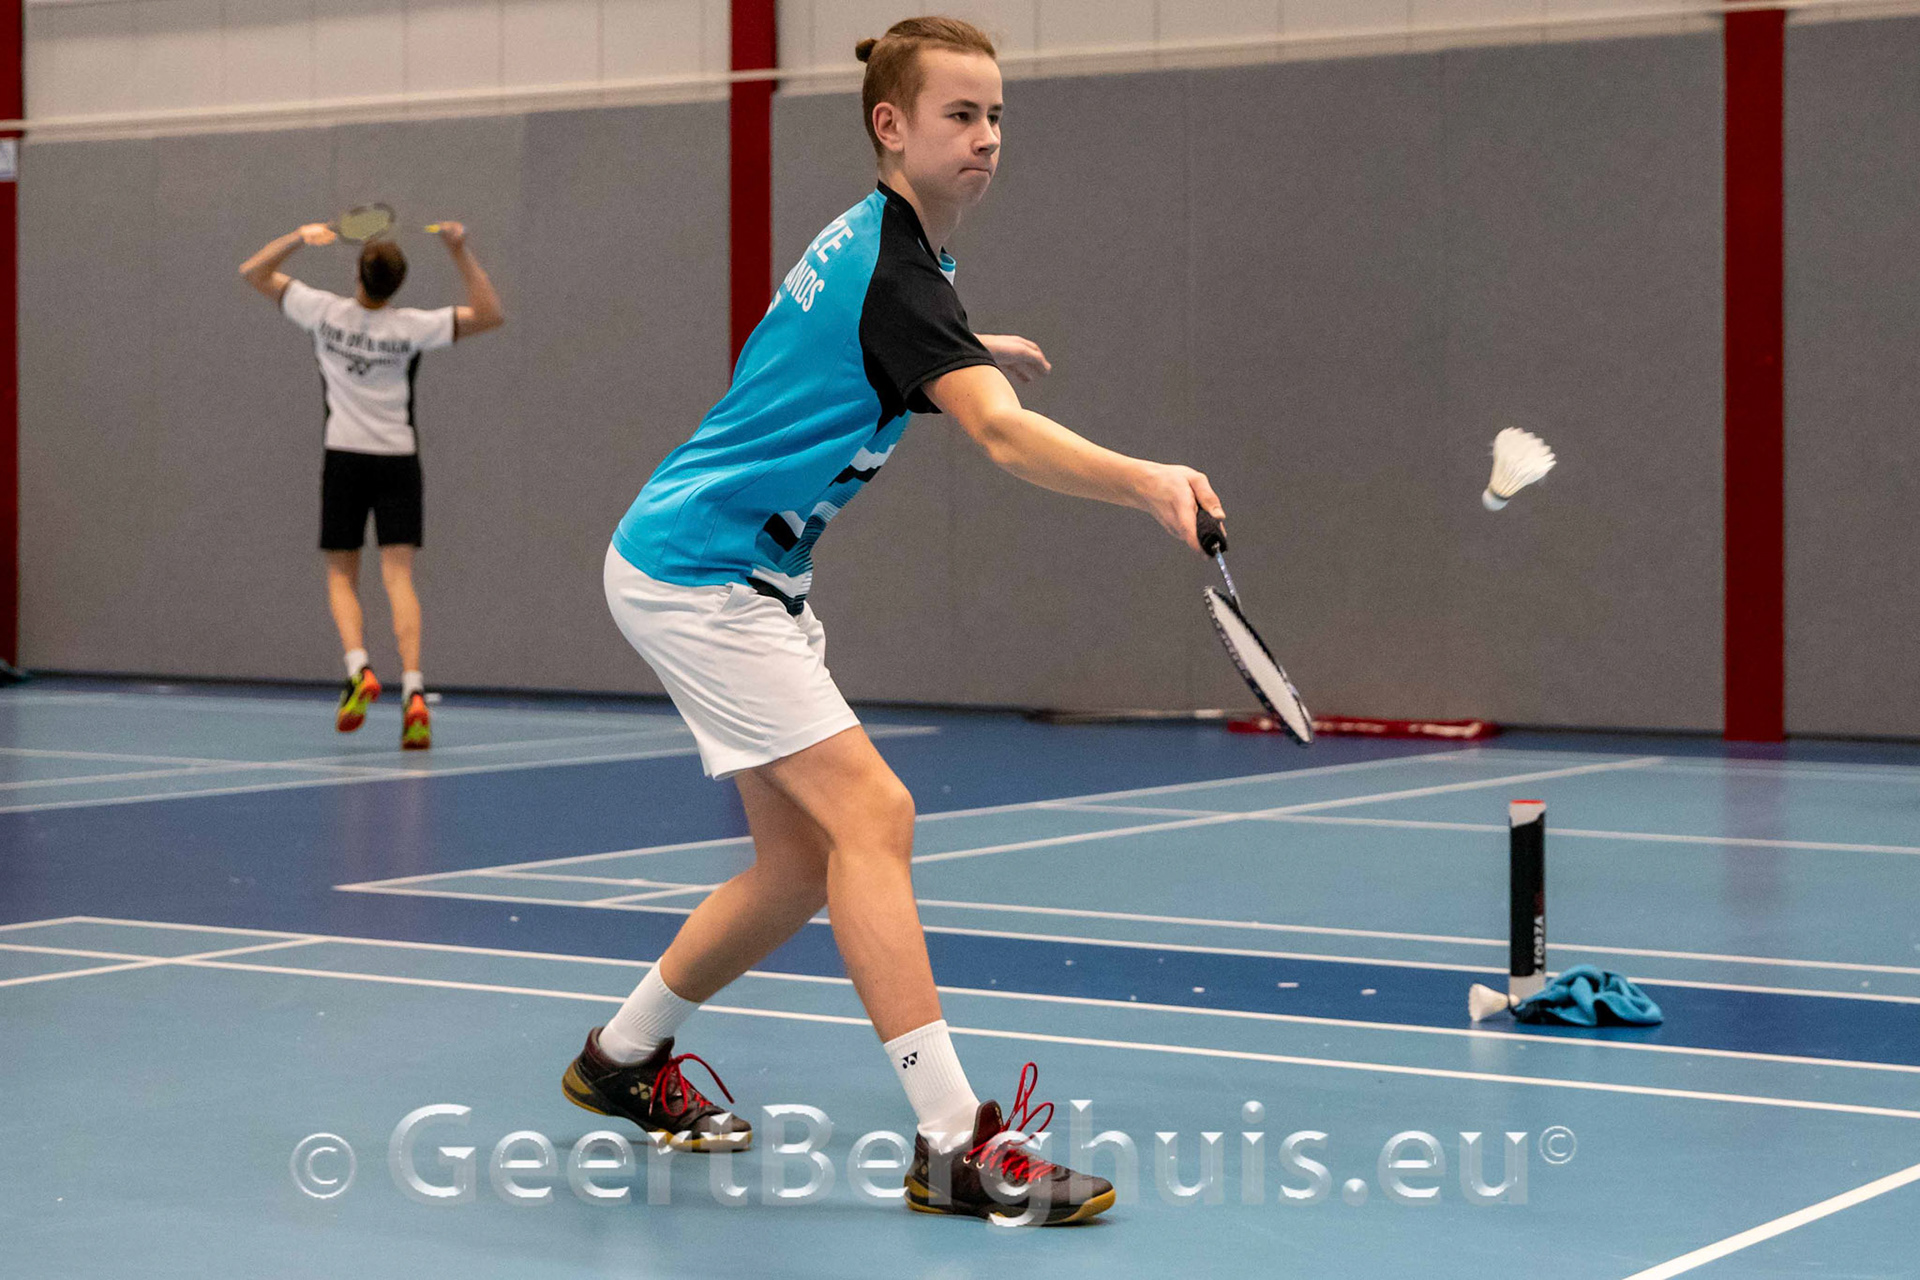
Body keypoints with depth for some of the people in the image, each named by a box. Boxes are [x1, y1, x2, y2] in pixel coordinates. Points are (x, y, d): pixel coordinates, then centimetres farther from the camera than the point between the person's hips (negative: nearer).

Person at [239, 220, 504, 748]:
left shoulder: (325, 311, -7)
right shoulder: (411, 327, -10)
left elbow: (253, 271, 4)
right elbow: (490, 315, -6)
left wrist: (300, 236, 8)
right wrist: (461, 253, -12)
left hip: (344, 459, 0)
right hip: (398, 461, 0)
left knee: (341, 576, 10)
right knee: (399, 576, -5)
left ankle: (359, 669, -14)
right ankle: (413, 690, -20)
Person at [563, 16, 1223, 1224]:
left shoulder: (870, 243, 8)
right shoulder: (895, 271, -22)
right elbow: (1002, 433, -39)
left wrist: (973, 348, 25)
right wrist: (1148, 480, -55)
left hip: (755, 577, 10)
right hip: (694, 570, -10)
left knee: (805, 860, 11)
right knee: (869, 812, -19)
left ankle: (625, 1056, 29)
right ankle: (955, 1143, -24)